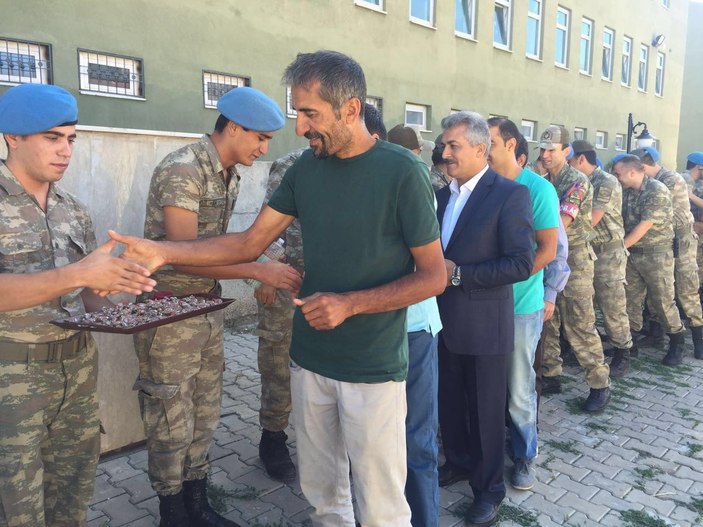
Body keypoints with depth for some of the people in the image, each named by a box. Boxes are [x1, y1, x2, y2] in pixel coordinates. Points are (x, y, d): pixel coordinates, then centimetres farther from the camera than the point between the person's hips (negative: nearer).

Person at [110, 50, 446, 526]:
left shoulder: (401, 171, -13)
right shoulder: (306, 168, 3)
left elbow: (434, 277, -11)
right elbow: (250, 243, 5)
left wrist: (349, 304, -20)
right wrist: (161, 252, -5)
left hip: (374, 370, -5)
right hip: (310, 361, 5)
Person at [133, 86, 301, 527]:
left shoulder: (230, 176, 8)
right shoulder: (181, 169, -19)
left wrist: (261, 274, 7)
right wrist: (258, 270, -25)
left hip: (209, 305, 8)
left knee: (205, 418, 16)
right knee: (172, 423, 6)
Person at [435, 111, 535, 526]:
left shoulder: (511, 194, -12)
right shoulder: (443, 194, 10)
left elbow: (522, 263, -19)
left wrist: (459, 274, -21)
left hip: (484, 324, -6)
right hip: (444, 320, 6)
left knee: (486, 410, 9)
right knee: (450, 402, 19)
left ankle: (489, 487, 29)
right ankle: (459, 462, 43)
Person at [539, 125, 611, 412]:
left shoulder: (578, 182, -11)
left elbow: (560, 223, -21)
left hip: (573, 260, -6)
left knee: (579, 326, -4)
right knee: (546, 322, 10)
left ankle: (600, 384, 9)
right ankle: (550, 377, 22)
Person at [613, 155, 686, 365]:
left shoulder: (657, 190, -16)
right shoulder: (626, 192, 6)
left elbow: (645, 225, -20)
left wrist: (619, 247, -17)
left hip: (656, 253, -6)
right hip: (632, 253, 6)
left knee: (663, 301, 2)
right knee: (631, 300, 10)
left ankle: (677, 342, 20)